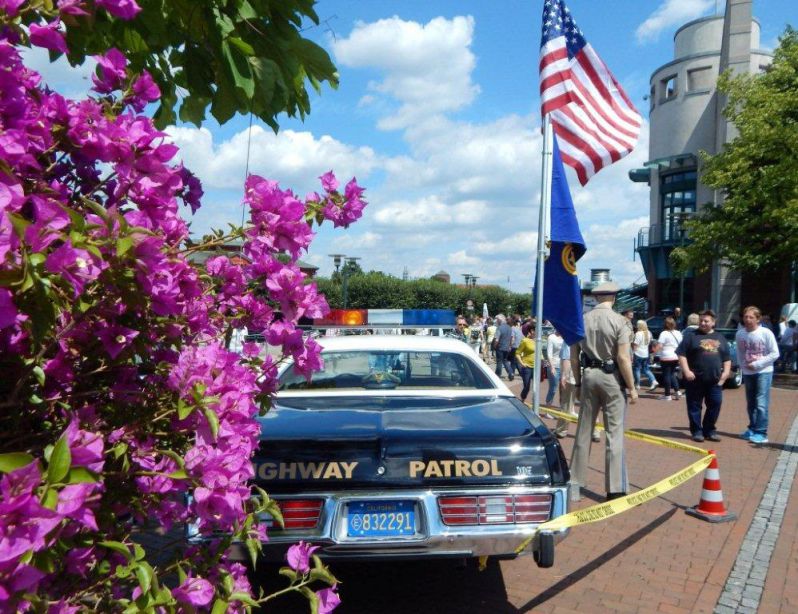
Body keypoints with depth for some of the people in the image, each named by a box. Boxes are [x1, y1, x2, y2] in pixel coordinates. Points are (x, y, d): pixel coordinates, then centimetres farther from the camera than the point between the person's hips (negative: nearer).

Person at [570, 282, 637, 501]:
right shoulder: (618, 320, -9)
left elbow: (574, 357, 5)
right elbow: (623, 358, -13)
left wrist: (578, 382, 15)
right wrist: (632, 387, -6)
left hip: (588, 375, 4)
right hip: (611, 376, -4)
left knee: (583, 431, 12)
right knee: (614, 433, 3)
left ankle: (574, 484, 19)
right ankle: (615, 489, 7)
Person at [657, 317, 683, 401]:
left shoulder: (664, 333, -13)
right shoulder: (678, 333, 7)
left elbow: (660, 346, -20)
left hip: (666, 357, -6)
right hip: (676, 357, 6)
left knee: (666, 375, 1)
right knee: (672, 374, 19)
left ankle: (667, 395, 5)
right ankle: (677, 391, 10)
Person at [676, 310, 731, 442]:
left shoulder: (720, 338, 15)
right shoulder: (692, 336, 1)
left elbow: (727, 358, 18)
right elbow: (681, 354, -5)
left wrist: (726, 372, 4)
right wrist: (686, 371, -14)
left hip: (715, 380, 4)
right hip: (696, 379, -4)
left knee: (715, 405, 5)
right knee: (695, 406, 1)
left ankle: (709, 430, 18)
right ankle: (696, 431, 10)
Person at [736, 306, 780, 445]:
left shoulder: (766, 333, -13)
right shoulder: (740, 334, -1)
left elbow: (775, 354, -11)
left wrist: (757, 364, -16)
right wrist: (743, 365, -6)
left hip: (763, 372, -5)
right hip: (747, 373, 5)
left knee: (761, 404, -10)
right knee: (750, 404, 13)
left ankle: (761, 433, -6)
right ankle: (752, 429, 25)